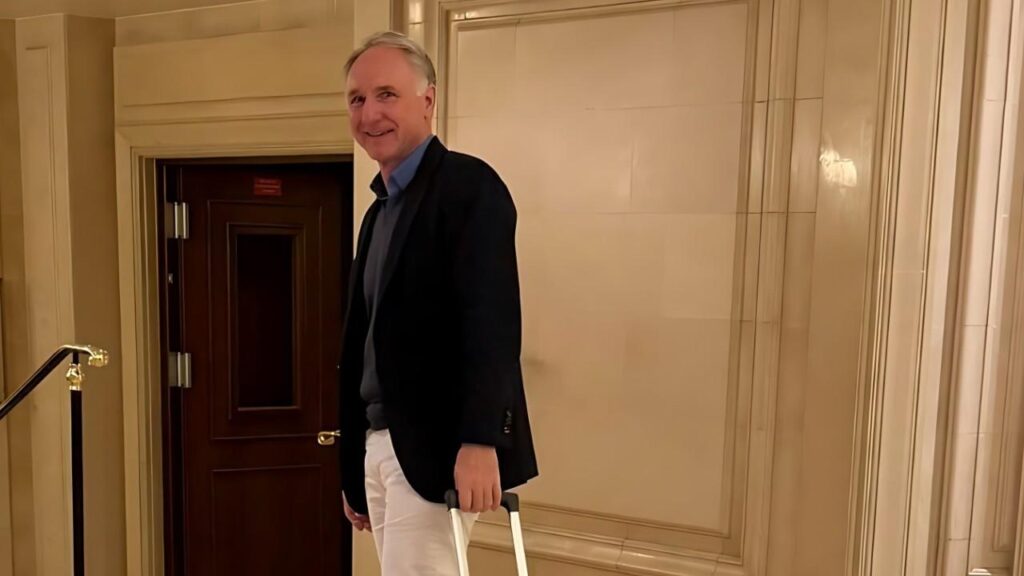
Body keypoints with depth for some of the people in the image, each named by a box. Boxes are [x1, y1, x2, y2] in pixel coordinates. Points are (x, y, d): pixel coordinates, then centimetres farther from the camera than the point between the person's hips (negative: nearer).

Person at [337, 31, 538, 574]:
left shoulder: (469, 185, -9)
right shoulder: (378, 211, 16)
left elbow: (491, 319, -21)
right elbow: (364, 342, 16)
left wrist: (480, 441, -29)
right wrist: (353, 470, 17)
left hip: (438, 448, -8)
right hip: (379, 447, 8)